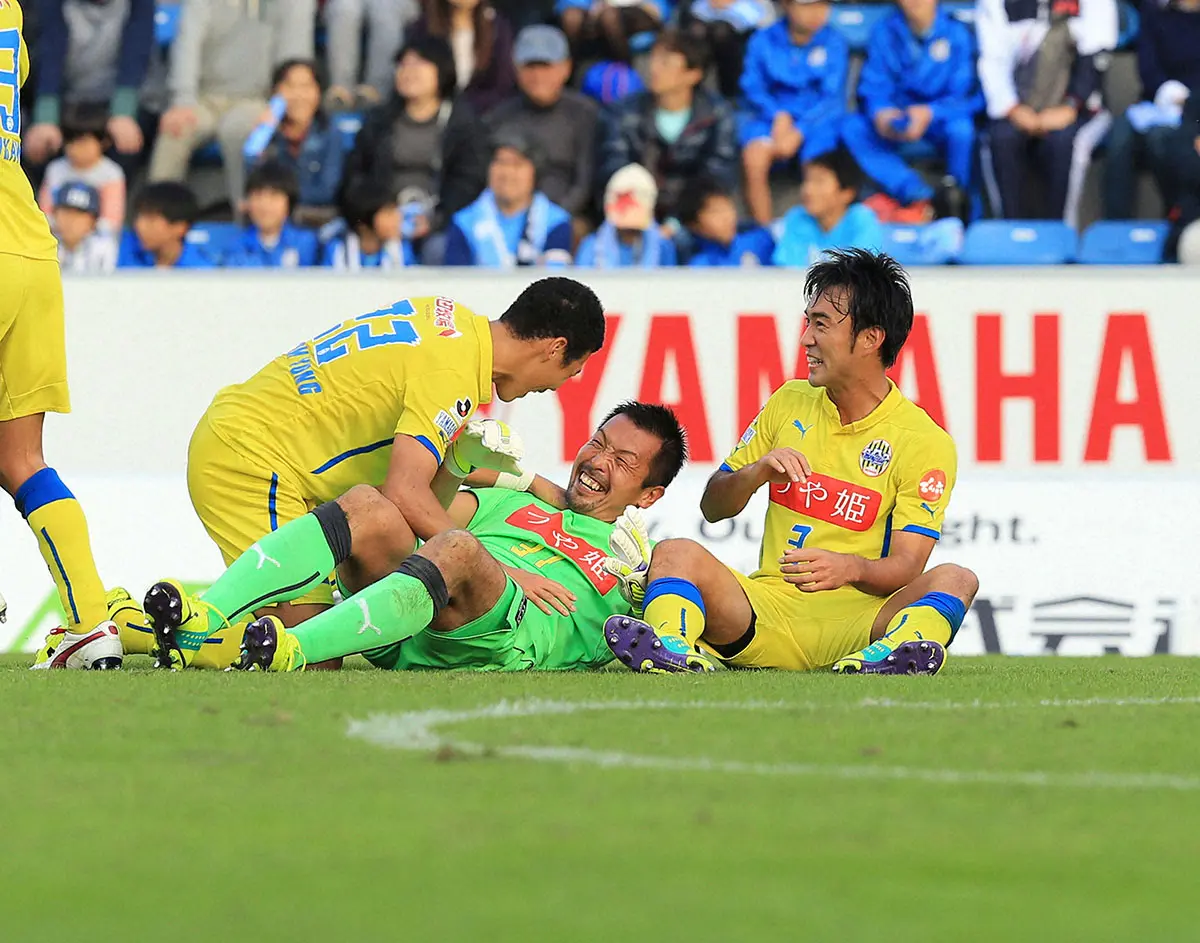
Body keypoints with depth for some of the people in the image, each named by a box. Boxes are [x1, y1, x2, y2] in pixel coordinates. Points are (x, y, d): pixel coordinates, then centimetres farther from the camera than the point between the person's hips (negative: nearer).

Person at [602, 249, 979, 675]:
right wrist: (758, 472, -6)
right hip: (769, 607, 3)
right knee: (677, 554, -22)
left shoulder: (925, 443, 1)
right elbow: (712, 507, 17)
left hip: (857, 619, -3)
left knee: (954, 579, -30)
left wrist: (852, 569, -32)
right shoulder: (789, 403, 15)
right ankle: (672, 646, -54)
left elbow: (906, 566, -8)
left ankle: (884, 655, -62)